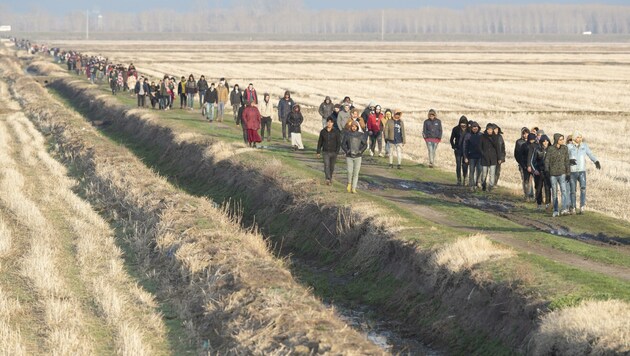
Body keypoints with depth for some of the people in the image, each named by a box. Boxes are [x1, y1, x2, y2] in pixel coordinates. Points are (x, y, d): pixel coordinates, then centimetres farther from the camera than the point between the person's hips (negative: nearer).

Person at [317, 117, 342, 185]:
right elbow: (320, 142, 8)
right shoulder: (323, 131, 0)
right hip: (325, 152, 0)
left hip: (333, 152, 0)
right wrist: (318, 152, 7)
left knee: (332, 166, 13)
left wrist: (337, 152, -12)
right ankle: (328, 179, -25)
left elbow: (338, 143, -4)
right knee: (326, 165, -17)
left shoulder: (336, 132, -6)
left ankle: (330, 177, 36)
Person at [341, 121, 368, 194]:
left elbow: (365, 145, 3)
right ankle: (349, 184, 20)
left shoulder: (361, 135, 0)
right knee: (350, 171, -9)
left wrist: (360, 151, -11)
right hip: (349, 157, 0)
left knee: (356, 173, -3)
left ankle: (353, 189, 1)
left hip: (358, 157, 0)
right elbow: (343, 144, 3)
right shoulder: (347, 134, 0)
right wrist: (347, 151, -12)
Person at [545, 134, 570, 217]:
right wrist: (546, 171, -16)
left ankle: (565, 209, -27)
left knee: (564, 191, -16)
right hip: (553, 174, -1)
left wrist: (568, 173, 5)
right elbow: (547, 161, -4)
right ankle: (555, 211, 16)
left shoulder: (565, 148, 4)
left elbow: (567, 161, 7)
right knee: (554, 193, 7)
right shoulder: (550, 149, -3)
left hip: (562, 173, 1)